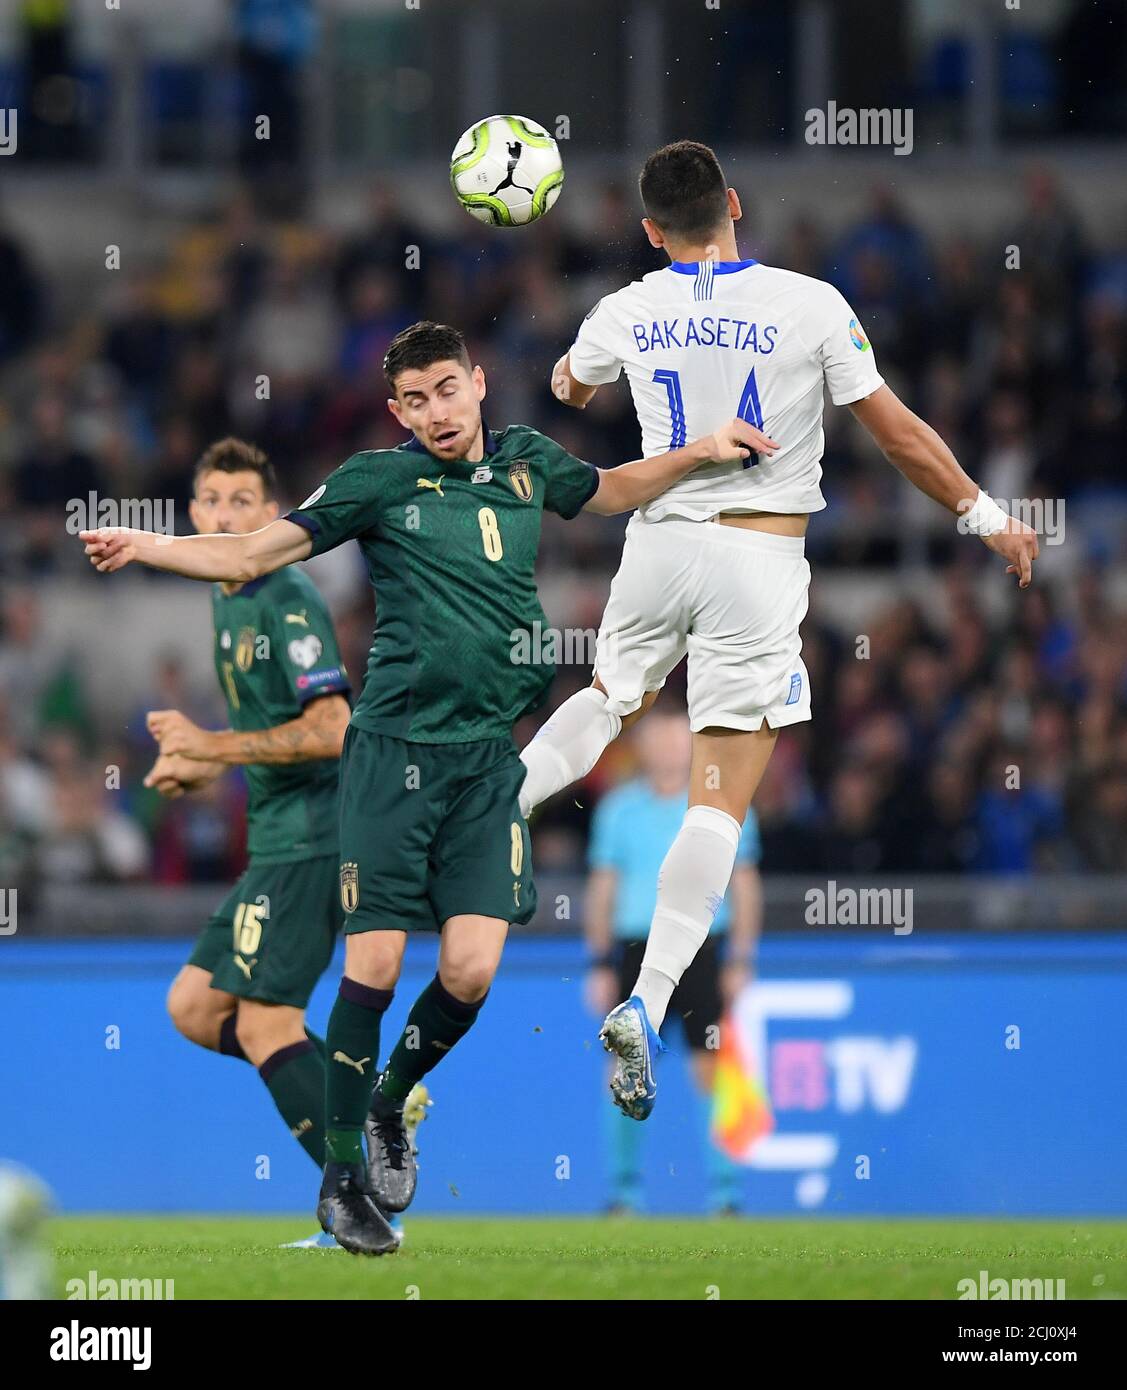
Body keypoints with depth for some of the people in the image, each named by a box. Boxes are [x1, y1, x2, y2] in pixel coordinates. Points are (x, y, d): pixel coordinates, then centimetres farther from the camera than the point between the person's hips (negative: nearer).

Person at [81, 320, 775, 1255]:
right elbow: (254, 555, -2)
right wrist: (144, 546, -15)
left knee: (471, 970, -7)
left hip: (489, 753, 3)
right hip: (396, 747, -3)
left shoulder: (526, 462, 11)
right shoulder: (380, 481, -1)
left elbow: (608, 492, 33)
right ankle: (343, 1176, 4)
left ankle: (389, 1108, 21)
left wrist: (704, 453, 27)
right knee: (375, 962, -7)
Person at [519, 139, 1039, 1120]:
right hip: (759, 560, -3)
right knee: (721, 798, -3)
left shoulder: (627, 314, 1)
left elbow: (571, 385, 25)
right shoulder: (809, 305, -9)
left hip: (659, 541, 3)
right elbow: (897, 432, -4)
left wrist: (568, 378, 49)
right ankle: (647, 1006, -14)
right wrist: (984, 514, 10)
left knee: (612, 699, 34)